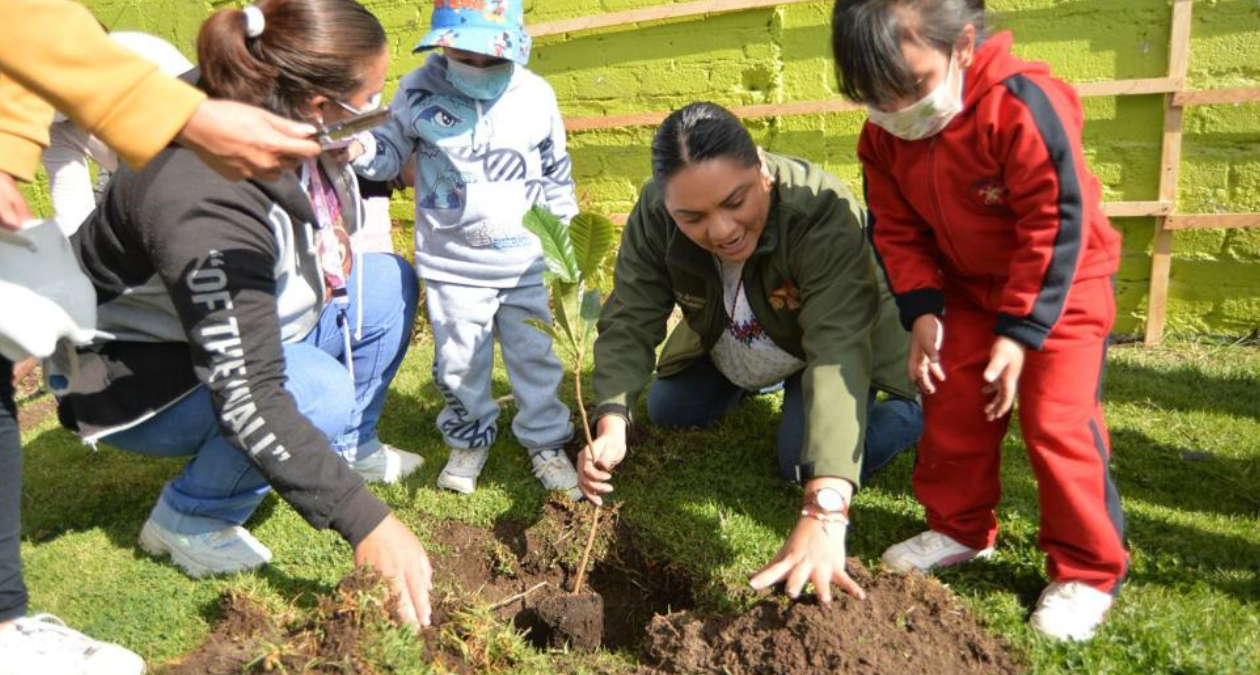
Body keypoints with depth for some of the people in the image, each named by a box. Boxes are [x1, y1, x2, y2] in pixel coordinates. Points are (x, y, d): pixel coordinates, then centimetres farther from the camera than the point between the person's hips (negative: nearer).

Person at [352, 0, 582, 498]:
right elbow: (391, 151, 3)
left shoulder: (537, 97, -3)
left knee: (536, 358, 11)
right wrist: (358, 150, -20)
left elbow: (557, 173, 7)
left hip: (528, 263, 1)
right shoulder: (418, 91, -7)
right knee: (459, 364, 11)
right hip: (452, 265, 0)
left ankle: (545, 441, 30)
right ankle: (469, 438, 35)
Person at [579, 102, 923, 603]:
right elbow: (629, 322, -26)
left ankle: (913, 408, 9)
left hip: (836, 341, -4)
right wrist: (613, 424, -45)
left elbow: (837, 350, -52)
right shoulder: (654, 216, -30)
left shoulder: (824, 215, -43)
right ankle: (750, 384, 34)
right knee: (666, 413, 8)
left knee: (804, 462, -19)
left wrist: (824, 512, -61)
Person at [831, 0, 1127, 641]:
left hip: (1062, 286, -6)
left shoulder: (1020, 104, -29)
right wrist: (922, 310, -14)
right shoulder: (884, 135, -10)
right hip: (969, 289, 6)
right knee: (950, 409, 7)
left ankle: (1087, 570, 8)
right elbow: (898, 231, -1)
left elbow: (1057, 224, -26)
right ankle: (961, 528, 28)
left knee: (1058, 422, -8)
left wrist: (1019, 331, -24)